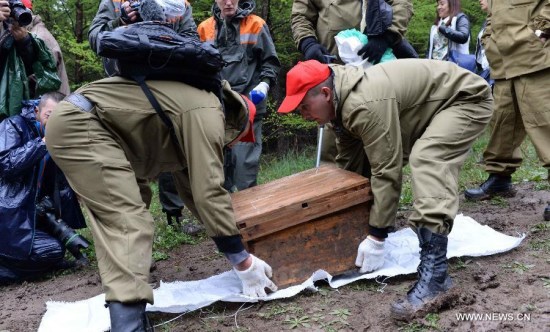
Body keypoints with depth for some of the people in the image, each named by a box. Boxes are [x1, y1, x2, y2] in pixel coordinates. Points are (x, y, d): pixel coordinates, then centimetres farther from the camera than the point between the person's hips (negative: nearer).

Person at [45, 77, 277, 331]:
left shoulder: (191, 110, 23)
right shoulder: (206, 113, -7)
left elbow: (191, 190, 28)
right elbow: (209, 193, -15)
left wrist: (234, 244, 31)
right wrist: (244, 264, -8)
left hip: (71, 122, 11)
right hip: (79, 126, -11)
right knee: (129, 223, -18)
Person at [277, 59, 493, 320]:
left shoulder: (366, 104, -34)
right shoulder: (343, 103, -3)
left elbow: (386, 172, -31)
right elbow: (346, 163, 8)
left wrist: (376, 237, -26)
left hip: (467, 99, -10)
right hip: (431, 104, 10)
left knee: (426, 160, -33)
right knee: (376, 157, 15)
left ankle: (434, 273, -35)